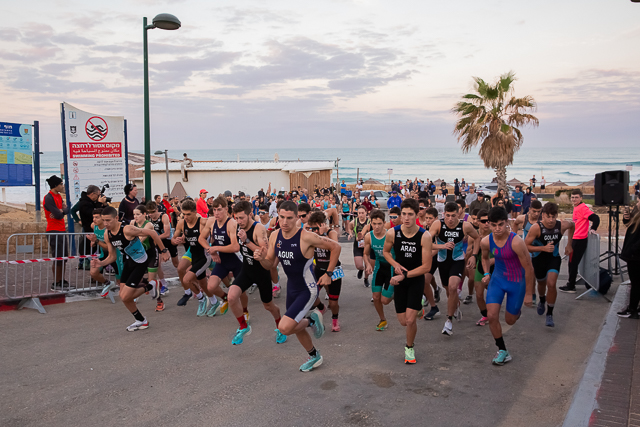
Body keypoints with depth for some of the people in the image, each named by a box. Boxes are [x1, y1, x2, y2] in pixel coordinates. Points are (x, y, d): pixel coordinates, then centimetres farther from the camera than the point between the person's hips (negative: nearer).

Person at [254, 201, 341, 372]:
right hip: (291, 287, 7)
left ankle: (312, 320, 10)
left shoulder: (306, 237, -25)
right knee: (297, 327, 21)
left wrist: (328, 274, -12)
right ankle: (315, 357, 45)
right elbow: (269, 264, 5)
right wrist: (261, 258, -18)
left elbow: (335, 247, -15)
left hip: (307, 289, -7)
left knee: (285, 328, -19)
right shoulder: (275, 236, -5)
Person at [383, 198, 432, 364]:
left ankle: (409, 348, 19)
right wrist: (395, 265, -10)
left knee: (410, 320, -11)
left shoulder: (424, 236, -19)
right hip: (399, 279, 2)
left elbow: (426, 266, -15)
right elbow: (386, 251, 8)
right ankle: (417, 307, 42)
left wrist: (404, 275, -19)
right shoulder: (392, 233, -13)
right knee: (403, 321, 6)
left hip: (416, 279, -2)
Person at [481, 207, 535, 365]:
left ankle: (517, 309, 50)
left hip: (517, 282, -3)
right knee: (492, 316, -10)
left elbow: (528, 268, -18)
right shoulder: (486, 242, -14)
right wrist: (487, 274, -6)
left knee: (510, 320, 11)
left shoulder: (516, 242, -28)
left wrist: (528, 293, -10)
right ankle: (502, 351, 11)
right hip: (497, 279, 3)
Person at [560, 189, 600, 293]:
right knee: (572, 262, 17)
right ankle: (570, 284, 28)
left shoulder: (583, 207, -15)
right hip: (575, 239, 10)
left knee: (573, 263, -3)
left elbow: (595, 218, -23)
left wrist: (592, 229, -28)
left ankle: (571, 287, 4)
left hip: (580, 240, -10)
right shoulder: (576, 208, 13)